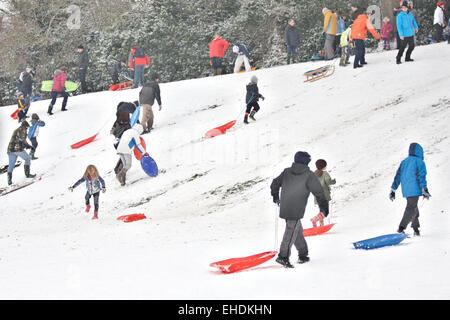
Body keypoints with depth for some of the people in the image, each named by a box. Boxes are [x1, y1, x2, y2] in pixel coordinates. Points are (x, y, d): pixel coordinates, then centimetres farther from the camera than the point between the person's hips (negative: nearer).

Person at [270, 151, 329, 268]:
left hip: (284, 208, 6)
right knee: (291, 231, -8)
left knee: (297, 230, 18)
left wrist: (275, 195, 37)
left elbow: (275, 183, 19)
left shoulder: (286, 172, 9)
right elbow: (319, 191, -4)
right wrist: (324, 206, 7)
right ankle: (283, 256, -17)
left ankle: (303, 254, 25)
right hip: (296, 210, -6)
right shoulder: (309, 175, -6)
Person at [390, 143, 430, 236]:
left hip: (405, 190, 7)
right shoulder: (419, 162, -3)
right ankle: (401, 228, -24)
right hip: (414, 189, -7)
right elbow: (421, 176, -14)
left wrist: (393, 190, 14)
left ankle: (416, 229, 23)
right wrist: (424, 190, -18)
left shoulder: (404, 162, 15)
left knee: (413, 208, 20)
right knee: (411, 208, -10)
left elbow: (397, 176, 13)